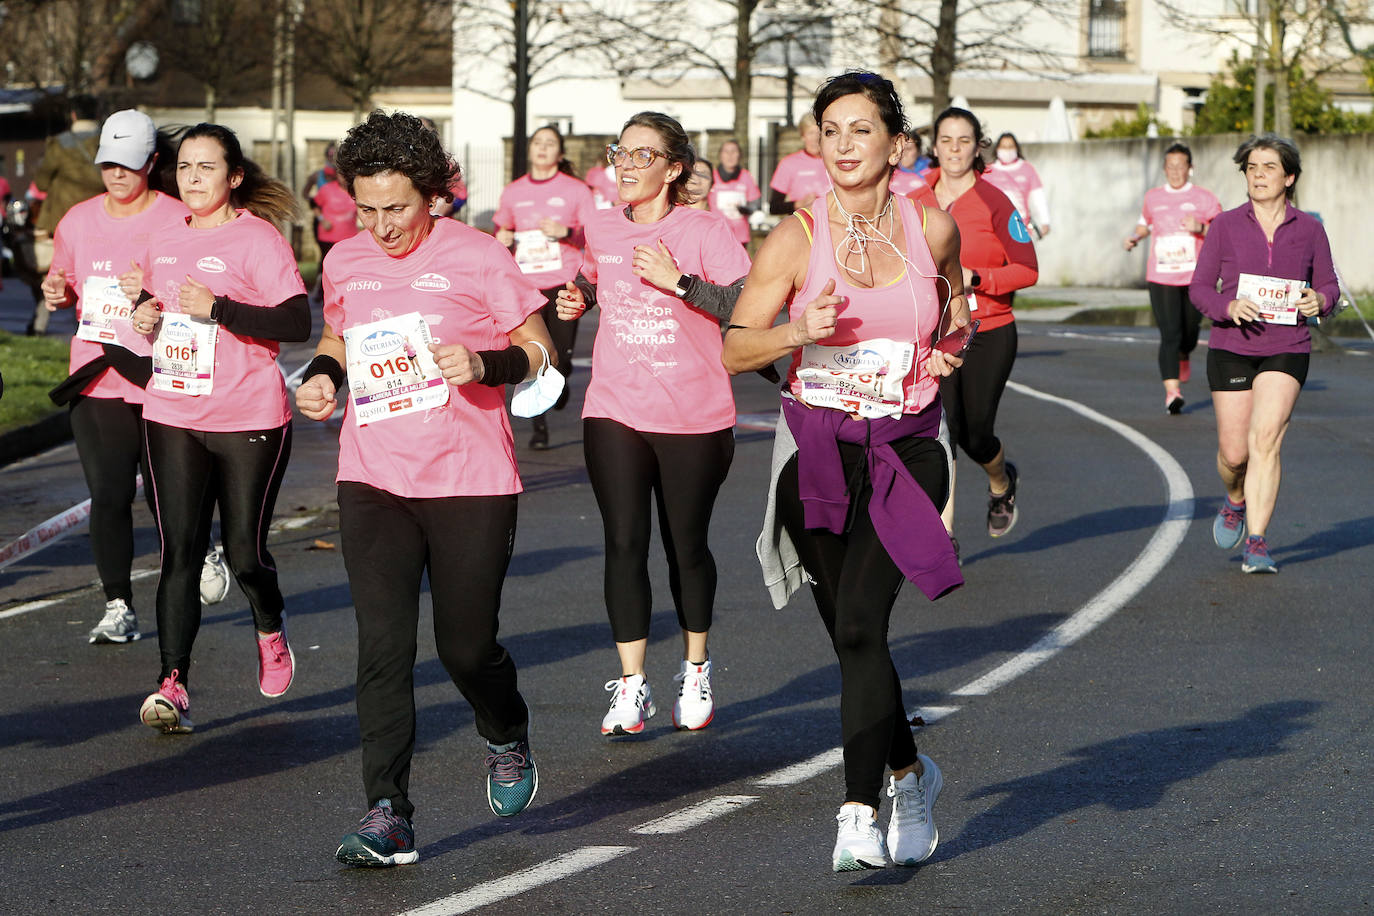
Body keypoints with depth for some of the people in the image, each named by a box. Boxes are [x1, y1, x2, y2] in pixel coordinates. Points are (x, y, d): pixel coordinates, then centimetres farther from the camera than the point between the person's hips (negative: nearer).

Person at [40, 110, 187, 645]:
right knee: (107, 495, -3)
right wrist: (58, 291, 0)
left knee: (164, 495, 1)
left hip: (160, 378, -3)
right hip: (96, 380, 3)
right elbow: (64, 282, 24)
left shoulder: (179, 221, -3)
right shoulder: (79, 220, 11)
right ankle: (118, 607, 4)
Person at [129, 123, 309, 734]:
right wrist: (144, 313, 4)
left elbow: (298, 323, -17)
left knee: (244, 552, 4)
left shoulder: (257, 239, -9)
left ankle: (270, 630, 36)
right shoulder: (166, 243, 11)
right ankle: (173, 684, -9)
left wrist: (217, 308, -23)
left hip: (250, 422, -5)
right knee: (179, 551, -5)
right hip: (172, 416, 5)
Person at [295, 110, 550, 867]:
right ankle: (387, 817, -6)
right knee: (382, 647, -7)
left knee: (466, 646, 2)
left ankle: (507, 741, 36)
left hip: (469, 483, -3)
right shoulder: (344, 263, 7)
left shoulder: (475, 256, -6)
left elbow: (539, 347, 0)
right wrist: (322, 375, 4)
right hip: (374, 483, 3)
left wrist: (484, 364, -19)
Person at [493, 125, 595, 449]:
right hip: (526, 285, 2)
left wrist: (566, 232, -17)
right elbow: (503, 230, 22)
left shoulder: (576, 190, 3)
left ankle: (560, 381, 32)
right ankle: (538, 425, 9)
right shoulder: (513, 192, 10)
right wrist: (502, 239, -2)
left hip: (564, 283, -2)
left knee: (560, 358, -5)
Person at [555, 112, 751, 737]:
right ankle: (631, 686, -2)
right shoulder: (602, 230, 6)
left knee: (686, 545, 8)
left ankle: (696, 672, 29)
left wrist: (680, 281, -22)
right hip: (614, 411, 3)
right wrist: (576, 301, 6)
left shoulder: (705, 232, -9)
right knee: (624, 544, -6)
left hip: (693, 417, -3)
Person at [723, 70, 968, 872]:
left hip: (907, 450, -1)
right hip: (817, 451, 1)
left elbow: (955, 305, 21)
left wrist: (950, 349, -1)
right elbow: (734, 350, -5)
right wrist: (798, 332, -23)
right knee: (853, 638, 8)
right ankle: (910, 774, 34)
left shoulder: (933, 229, -1)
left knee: (861, 621, -19)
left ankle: (861, 817, -19)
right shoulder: (797, 239, -5)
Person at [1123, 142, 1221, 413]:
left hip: (1195, 277, 0)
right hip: (1161, 277, 0)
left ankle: (1183, 356, 47)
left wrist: (1201, 228, -17)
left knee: (1189, 332, 10)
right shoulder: (1153, 198, 11)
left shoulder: (1204, 199, 3)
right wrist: (1135, 237, 7)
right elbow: (1145, 224, 29)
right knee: (1169, 334, -13)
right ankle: (1172, 391, -17)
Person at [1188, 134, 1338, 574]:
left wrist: (1319, 300, -13)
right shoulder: (1226, 225, 0)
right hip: (1232, 349, 1)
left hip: (1286, 351, -1)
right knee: (1233, 453, 3)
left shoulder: (1309, 229, 3)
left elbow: (1328, 286, 11)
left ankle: (1256, 545, -14)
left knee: (1265, 440, -18)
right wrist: (1229, 306, -20)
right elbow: (1200, 287, 1)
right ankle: (1236, 501, 39)